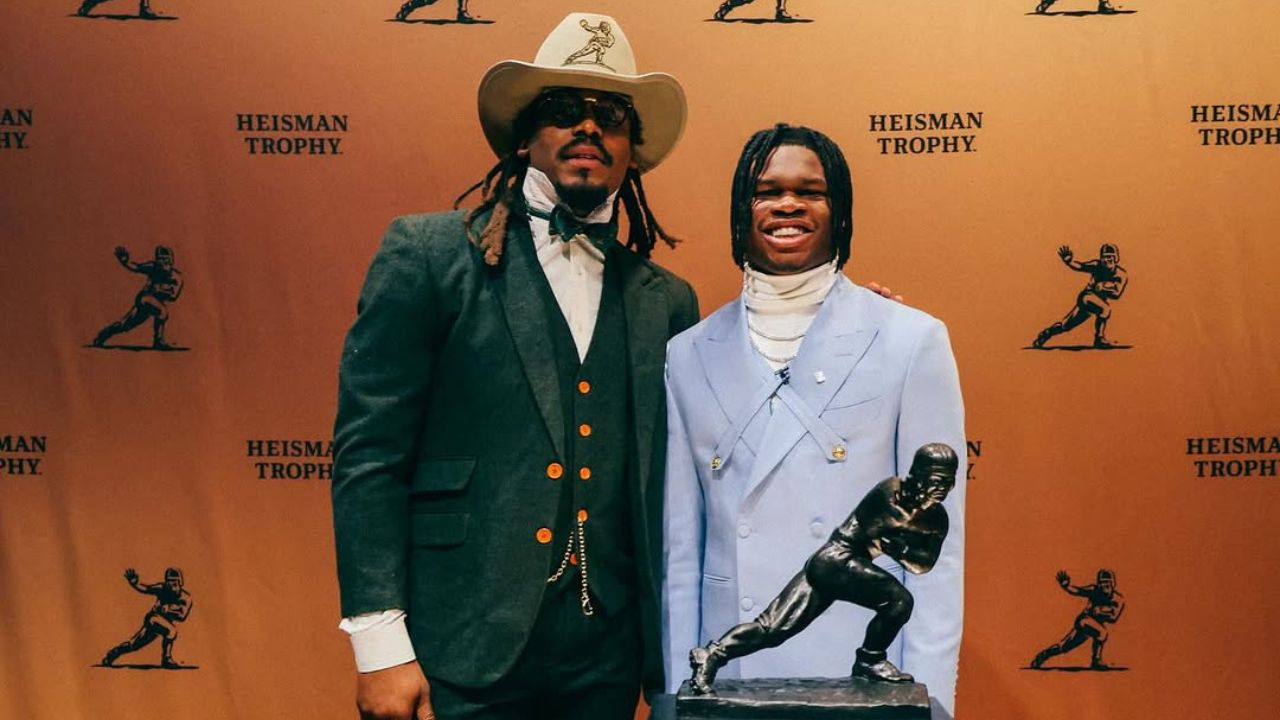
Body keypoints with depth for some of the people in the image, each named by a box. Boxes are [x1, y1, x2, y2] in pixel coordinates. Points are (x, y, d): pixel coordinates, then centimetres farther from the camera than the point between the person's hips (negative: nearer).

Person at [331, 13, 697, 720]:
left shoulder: (666, 301, 6)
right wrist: (379, 643, -10)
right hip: (461, 654, -3)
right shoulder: (427, 255, -3)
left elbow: (674, 476, 10)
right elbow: (366, 453, -6)